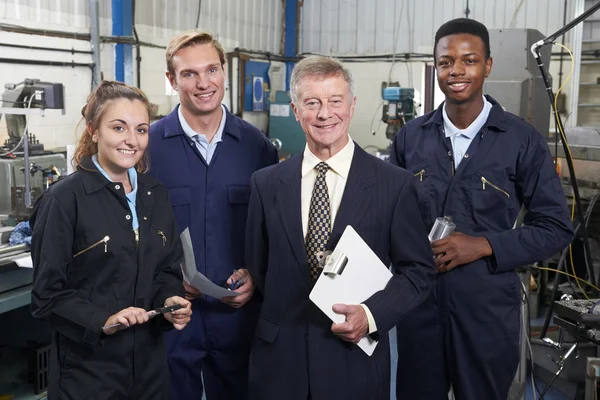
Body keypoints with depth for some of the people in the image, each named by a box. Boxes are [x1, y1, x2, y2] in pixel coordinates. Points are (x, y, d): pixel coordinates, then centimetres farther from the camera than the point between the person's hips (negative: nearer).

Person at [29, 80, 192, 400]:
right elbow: (47, 295, -11)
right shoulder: (64, 200, -13)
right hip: (88, 365, -5)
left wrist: (170, 300, -8)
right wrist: (102, 321, -24)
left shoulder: (155, 195, 5)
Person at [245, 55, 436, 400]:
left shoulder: (394, 184, -6)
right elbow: (258, 268, 9)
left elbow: (419, 270, -2)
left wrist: (371, 315, -14)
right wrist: (277, 323, 0)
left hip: (356, 363, -1)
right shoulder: (266, 184, 1)